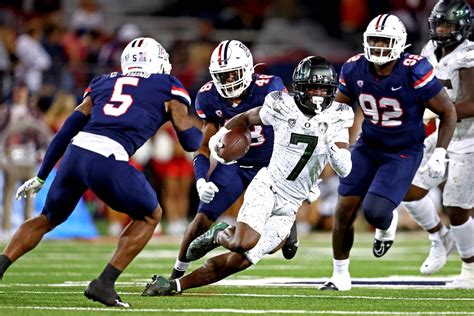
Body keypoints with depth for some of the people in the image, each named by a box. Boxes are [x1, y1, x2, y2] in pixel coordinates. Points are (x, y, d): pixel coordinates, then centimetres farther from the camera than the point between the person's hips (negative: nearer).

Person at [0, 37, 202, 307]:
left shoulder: (104, 83, 28)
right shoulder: (168, 88, 17)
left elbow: (67, 130, 25)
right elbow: (191, 142, 19)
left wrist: (41, 177, 29)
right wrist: (202, 132, 43)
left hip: (76, 153, 5)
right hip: (108, 163, -5)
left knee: (48, 218, 28)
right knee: (150, 216, 20)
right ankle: (104, 284, 9)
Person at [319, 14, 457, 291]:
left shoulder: (414, 73, -23)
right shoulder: (355, 69, -10)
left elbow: (448, 112, -12)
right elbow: (339, 109, 9)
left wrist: (440, 154, -15)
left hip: (404, 152, -4)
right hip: (368, 146, 4)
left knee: (375, 211, -20)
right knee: (344, 213, -2)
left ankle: (387, 224, 19)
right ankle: (340, 276, 17)